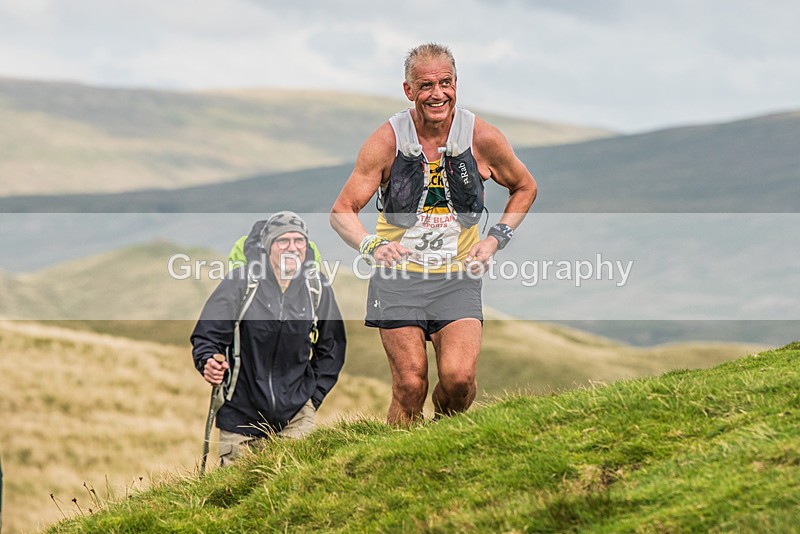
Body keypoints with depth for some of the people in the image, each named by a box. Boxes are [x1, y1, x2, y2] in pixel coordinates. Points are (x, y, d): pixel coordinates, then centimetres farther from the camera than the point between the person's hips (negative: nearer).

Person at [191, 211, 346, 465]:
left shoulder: (318, 288, 1)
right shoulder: (240, 282, -9)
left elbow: (332, 348, 14)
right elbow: (206, 335, -5)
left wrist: (314, 396, 7)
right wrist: (208, 362, -26)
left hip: (295, 413, 2)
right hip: (241, 413, -2)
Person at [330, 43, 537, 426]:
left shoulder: (482, 139, -2)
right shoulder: (387, 141, -6)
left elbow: (525, 188, 17)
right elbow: (342, 211, -4)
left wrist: (496, 239, 2)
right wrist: (372, 245, -25)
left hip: (457, 278, 1)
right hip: (399, 277, -1)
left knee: (459, 377, -18)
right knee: (410, 387, -10)